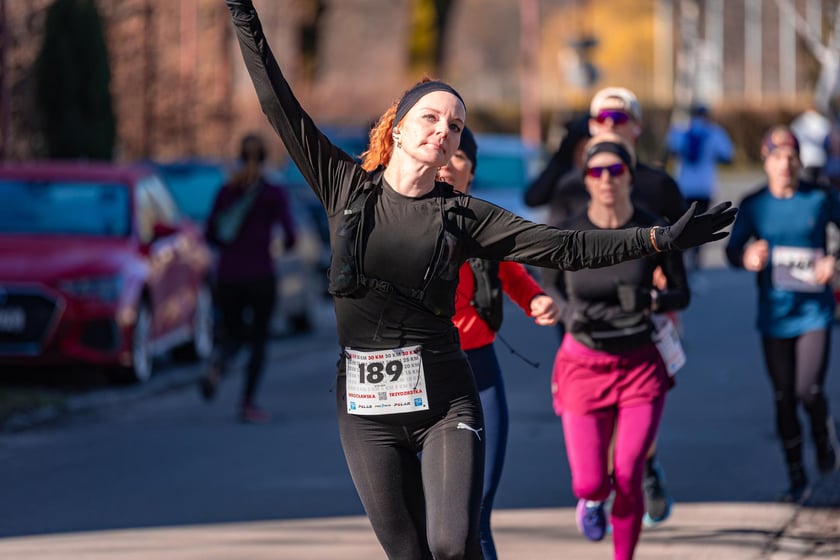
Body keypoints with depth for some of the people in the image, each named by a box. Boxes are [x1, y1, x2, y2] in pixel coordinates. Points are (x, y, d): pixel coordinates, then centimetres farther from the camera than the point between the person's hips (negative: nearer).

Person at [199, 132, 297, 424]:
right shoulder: (274, 193, -5)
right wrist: (287, 245, 14)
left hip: (227, 276, 3)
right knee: (258, 340, 10)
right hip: (260, 276, -3)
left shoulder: (226, 191, 6)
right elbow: (289, 234, -9)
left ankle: (217, 367, -19)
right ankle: (248, 404, 1)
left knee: (233, 335, 15)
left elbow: (211, 235, 8)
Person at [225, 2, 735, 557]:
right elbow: (280, 105, 4)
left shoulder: (462, 215, 2)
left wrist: (661, 239, -8)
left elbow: (567, 248, 0)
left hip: (445, 403, -1)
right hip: (367, 408, 1)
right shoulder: (348, 187, 4)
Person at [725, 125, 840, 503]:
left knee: (809, 391, -13)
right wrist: (747, 258, -20)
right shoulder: (753, 205, 0)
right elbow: (732, 249, 4)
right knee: (784, 398, 5)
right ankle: (796, 479, 18)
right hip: (774, 316, 2)